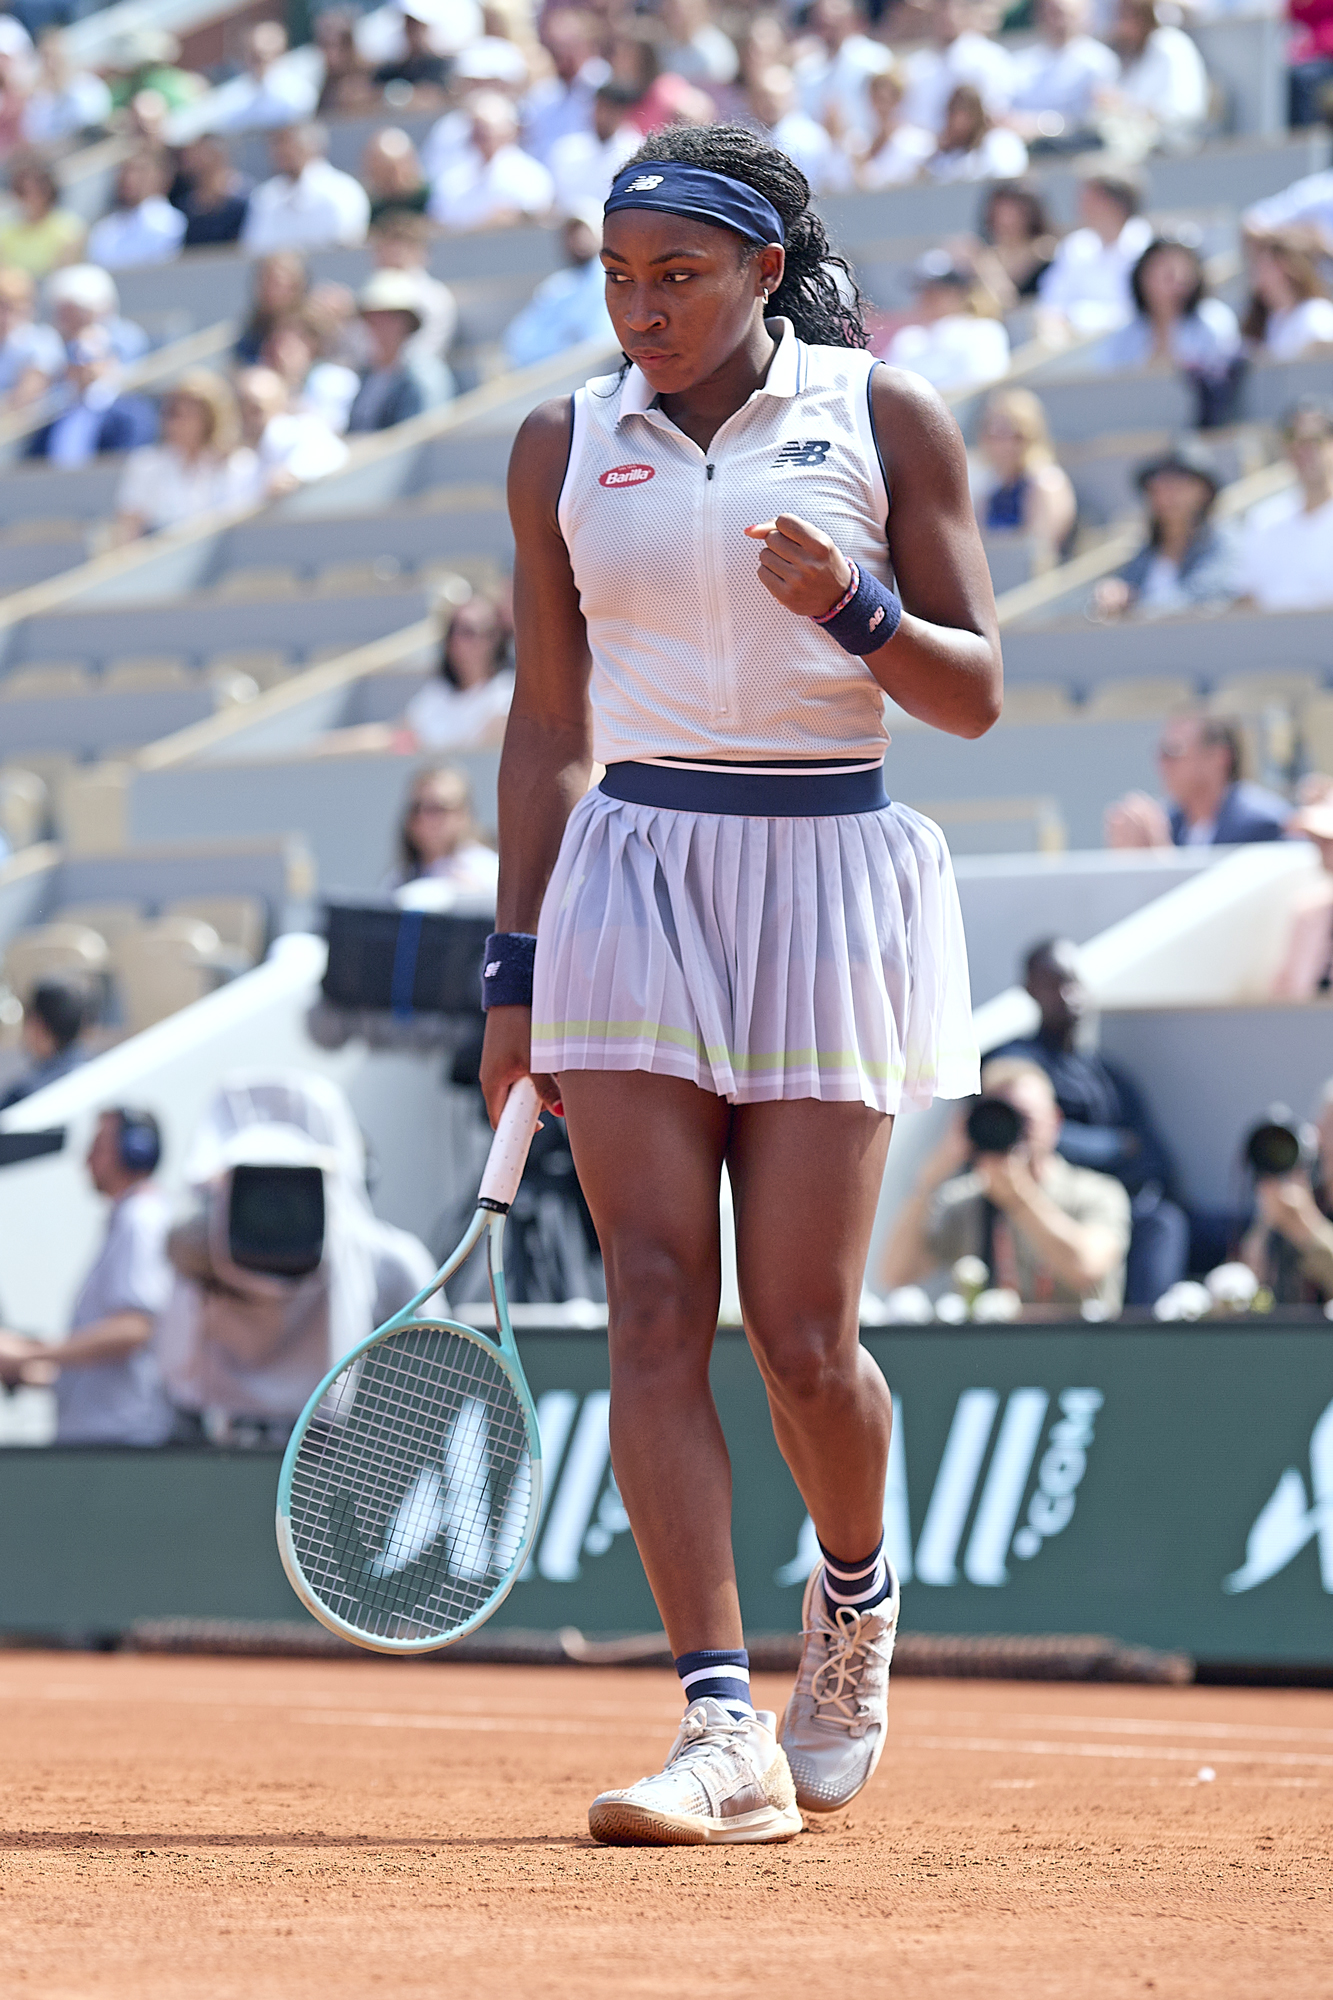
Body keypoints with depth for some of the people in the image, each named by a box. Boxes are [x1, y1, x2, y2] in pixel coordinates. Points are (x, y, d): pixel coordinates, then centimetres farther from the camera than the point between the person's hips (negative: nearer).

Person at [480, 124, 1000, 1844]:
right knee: (655, 1300, -11)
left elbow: (974, 694, 1)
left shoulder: (886, 422, 2)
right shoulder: (564, 447, 9)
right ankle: (724, 1733, -13)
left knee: (800, 1332, -5)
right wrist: (515, 970, 8)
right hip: (632, 870, 2)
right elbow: (547, 727, 13)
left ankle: (857, 1595, 27)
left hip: (828, 877, -2)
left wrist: (851, 607, -18)